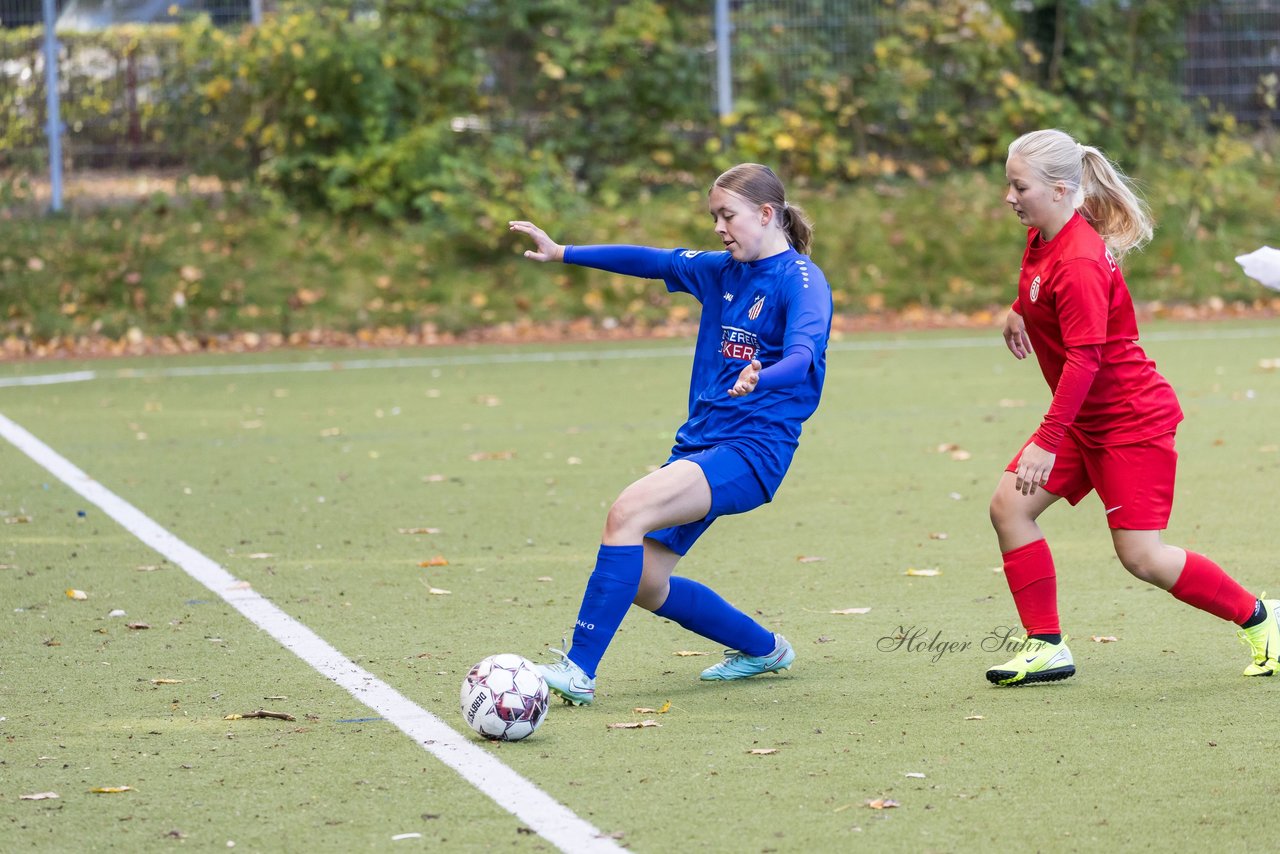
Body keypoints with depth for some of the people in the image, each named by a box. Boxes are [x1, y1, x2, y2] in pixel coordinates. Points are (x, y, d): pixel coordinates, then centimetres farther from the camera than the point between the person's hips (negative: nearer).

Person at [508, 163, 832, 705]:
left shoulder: (801, 280, -9)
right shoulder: (722, 271, 14)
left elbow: (803, 354, -26)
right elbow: (653, 261, 24)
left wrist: (759, 379, -47)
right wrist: (563, 254, 26)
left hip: (752, 450, -9)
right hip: (699, 444, 9)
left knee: (628, 512, -27)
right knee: (642, 583, 6)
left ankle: (579, 669, -27)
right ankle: (763, 649, 27)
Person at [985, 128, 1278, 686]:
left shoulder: (1078, 263, -26)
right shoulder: (1043, 237, 1)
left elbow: (1084, 359, -31)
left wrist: (1048, 441, -35)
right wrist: (1021, 311, 34)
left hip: (1130, 419, -9)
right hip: (1084, 420, 9)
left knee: (1141, 557, -8)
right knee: (1009, 505, -3)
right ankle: (1046, 645, 2)